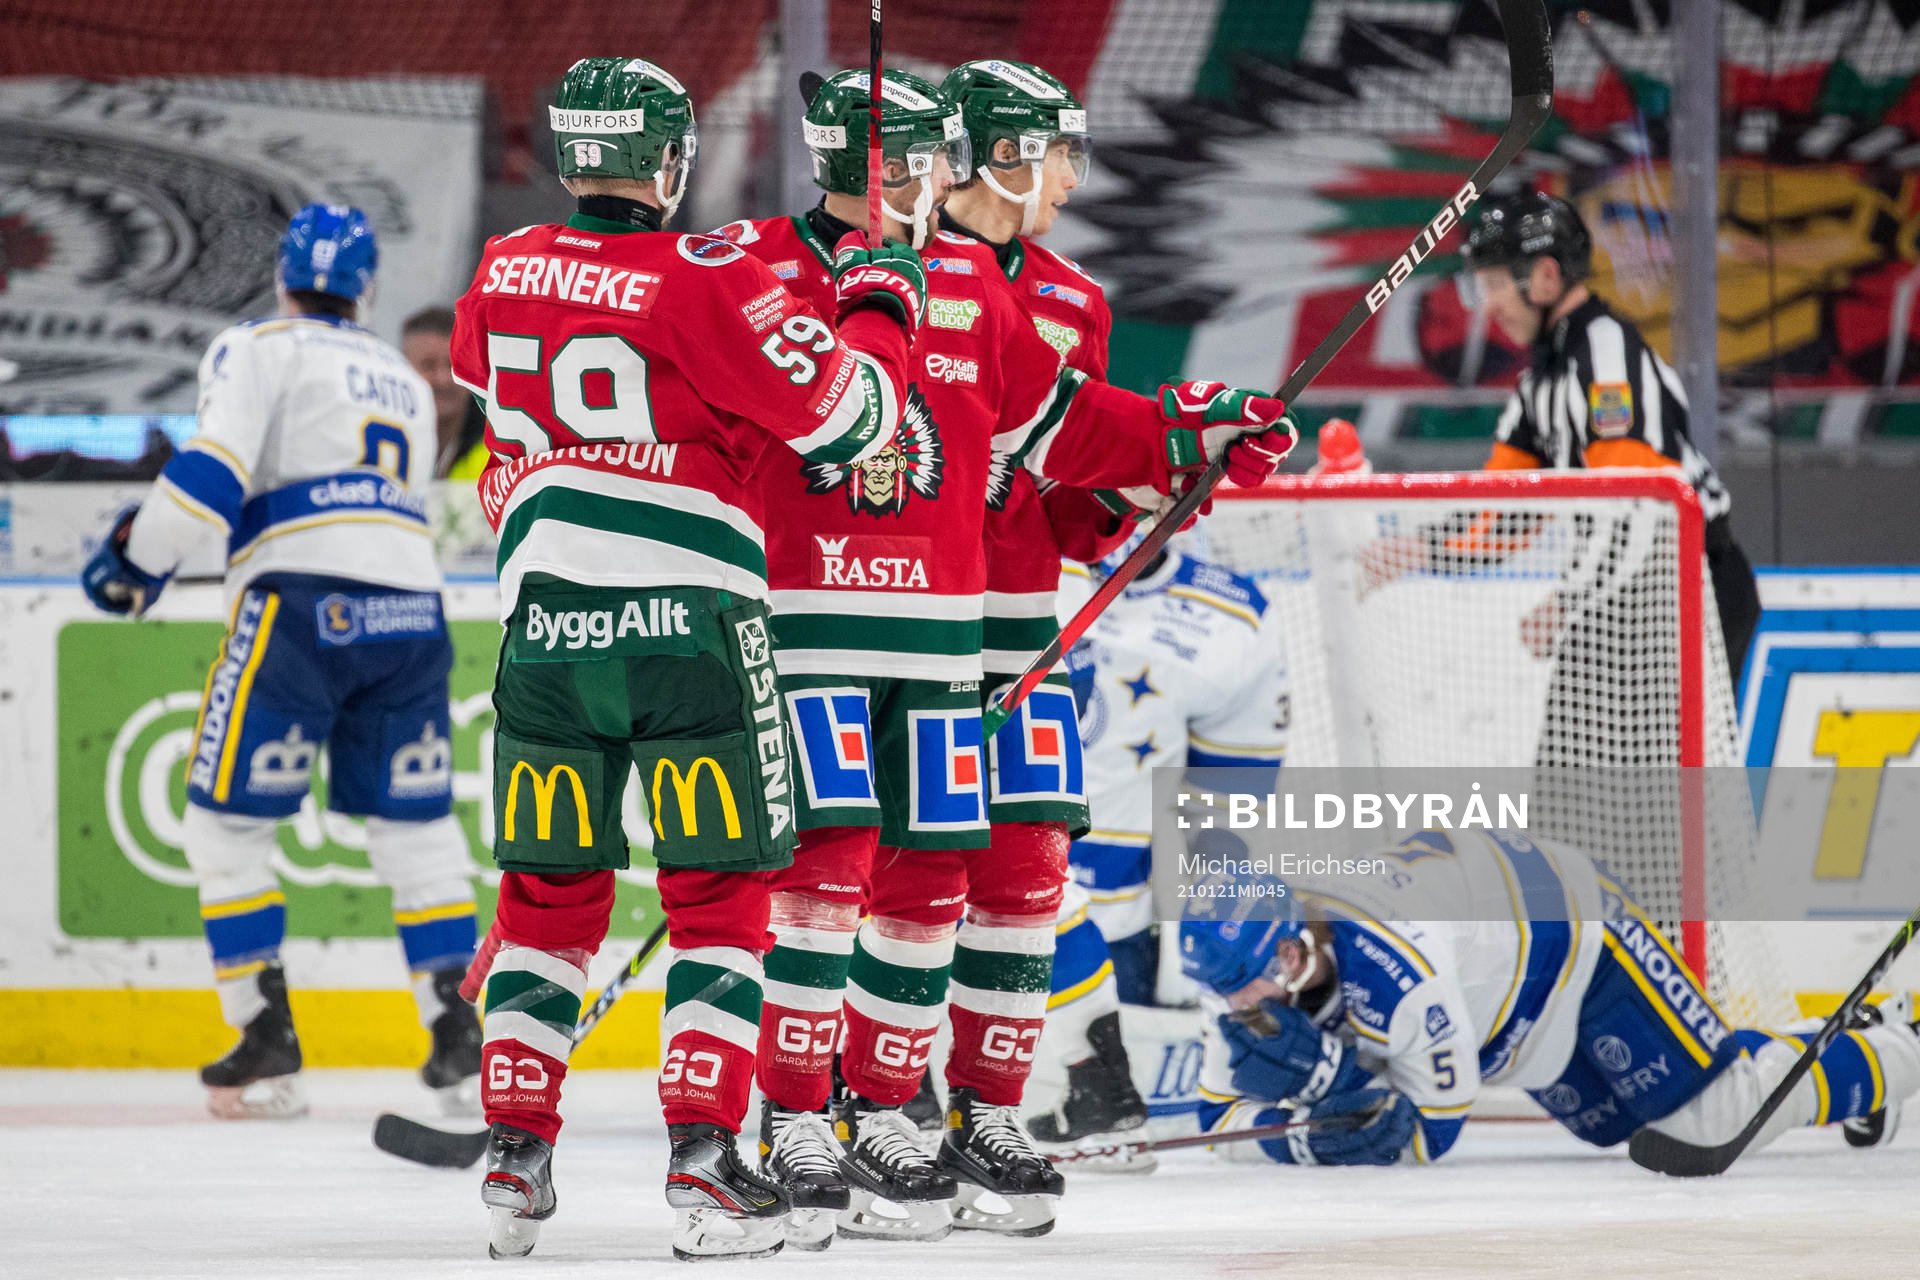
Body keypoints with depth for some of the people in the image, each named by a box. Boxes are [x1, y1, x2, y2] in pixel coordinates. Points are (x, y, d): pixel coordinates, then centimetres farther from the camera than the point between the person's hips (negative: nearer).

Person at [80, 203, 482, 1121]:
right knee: (415, 823, 14)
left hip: (302, 603, -6)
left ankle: (267, 1045, -1)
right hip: (409, 603, 6)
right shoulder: (406, 384, 26)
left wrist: (139, 559, 1)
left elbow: (214, 469, -9)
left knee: (227, 822, 4)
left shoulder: (261, 349, 6)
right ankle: (459, 1041, 6)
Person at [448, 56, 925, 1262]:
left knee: (548, 890, 13)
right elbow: (848, 418, -8)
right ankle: (704, 1162, -5)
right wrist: (879, 306, 10)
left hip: (546, 618, 4)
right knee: (720, 891, 3)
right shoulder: (706, 282, -11)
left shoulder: (501, 276, 6)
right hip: (689, 619, -4)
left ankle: (516, 1156, 10)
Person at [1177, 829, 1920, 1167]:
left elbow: (1434, 1131, -35)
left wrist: (1338, 1085, -50)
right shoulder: (1242, 981, -24)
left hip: (1569, 918, -8)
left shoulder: (1398, 980, -44)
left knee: (1714, 1114, -8)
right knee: (1616, 1125, 21)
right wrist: (1291, 1134, -39)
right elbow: (1221, 1120, -18)